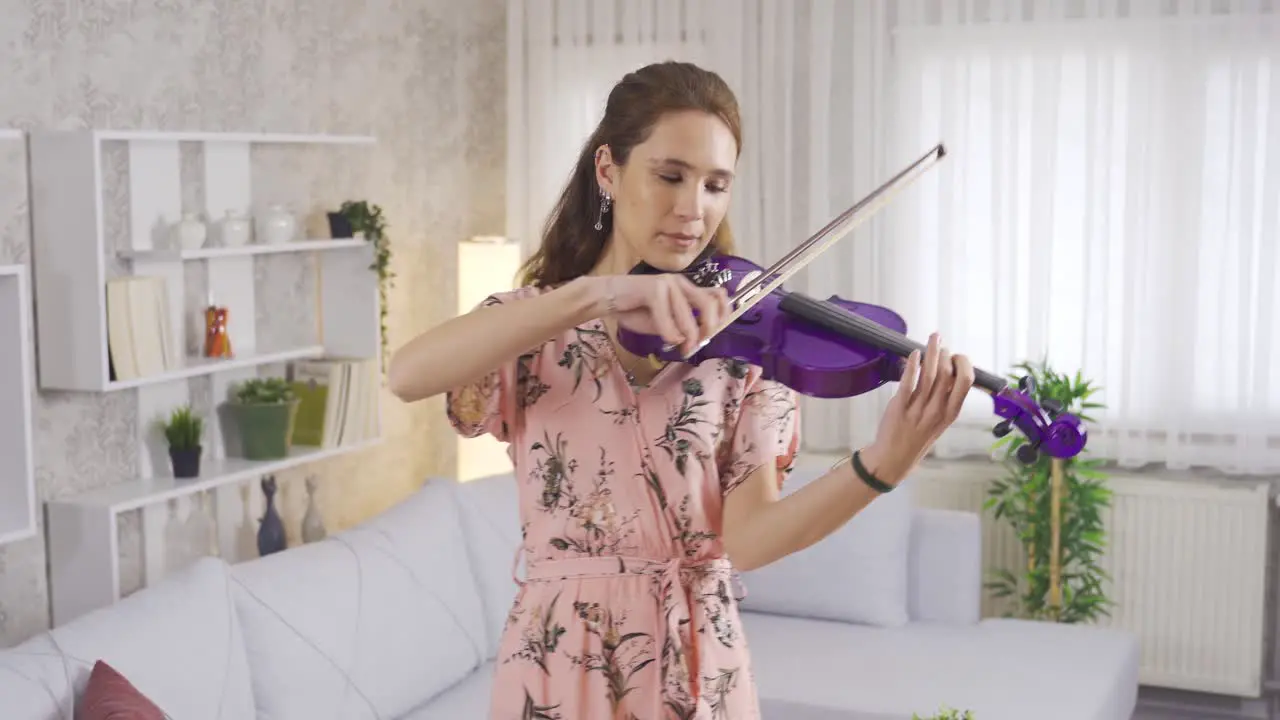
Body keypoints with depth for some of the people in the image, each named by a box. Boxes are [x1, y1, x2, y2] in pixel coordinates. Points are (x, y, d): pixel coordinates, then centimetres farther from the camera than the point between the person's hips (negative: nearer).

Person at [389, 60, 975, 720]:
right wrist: (593, 295, -35)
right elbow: (406, 376, -25)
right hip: (560, 661, -1)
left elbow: (746, 539, -14)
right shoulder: (532, 327, -3)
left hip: (699, 661, 1)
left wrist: (881, 465, -30)